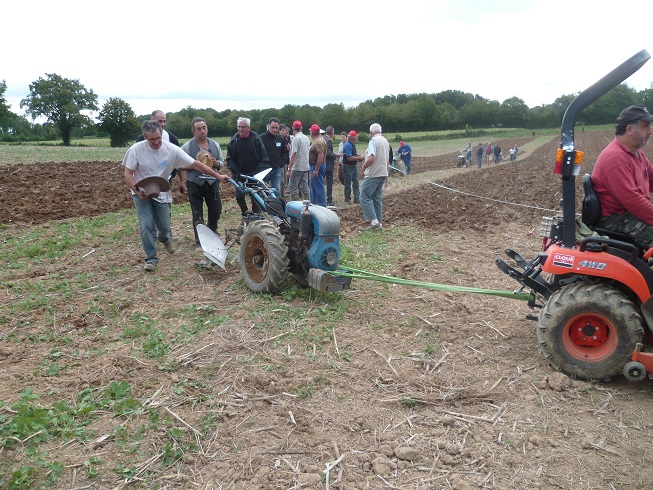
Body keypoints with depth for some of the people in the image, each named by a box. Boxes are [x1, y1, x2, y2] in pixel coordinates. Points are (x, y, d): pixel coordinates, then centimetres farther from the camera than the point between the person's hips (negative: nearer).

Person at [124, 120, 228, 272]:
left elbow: (195, 164, -15)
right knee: (146, 227, -11)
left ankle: (165, 239, 45)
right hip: (141, 194, -1)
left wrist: (218, 176, -16)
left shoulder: (171, 149, -17)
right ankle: (151, 258, 5)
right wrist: (137, 191, -29)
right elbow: (128, 174, -12)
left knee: (164, 226, 8)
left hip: (161, 194, 1)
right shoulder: (136, 149, -18)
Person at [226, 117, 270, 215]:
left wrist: (260, 172, -13)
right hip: (240, 174, 3)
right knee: (239, 196, 1)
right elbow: (229, 158, 7)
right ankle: (244, 211, 24)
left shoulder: (255, 139, -5)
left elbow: (264, 157, -4)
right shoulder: (234, 140, 3)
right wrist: (235, 171, -5)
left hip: (254, 174, -3)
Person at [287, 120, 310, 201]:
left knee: (293, 187, -4)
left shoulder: (296, 139, -13)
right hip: (306, 167, 8)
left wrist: (289, 169, -18)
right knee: (305, 187, 11)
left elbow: (294, 154, -19)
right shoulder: (306, 138, 11)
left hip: (297, 167, -8)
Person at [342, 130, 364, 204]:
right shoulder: (347, 145, -21)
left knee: (356, 183, 7)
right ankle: (347, 199, 14)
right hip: (348, 167, -9)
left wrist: (359, 157, 5)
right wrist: (359, 157, -15)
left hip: (354, 166, 9)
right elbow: (349, 158, -26)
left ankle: (357, 198, 9)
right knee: (348, 184, 3)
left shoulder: (353, 144, 9)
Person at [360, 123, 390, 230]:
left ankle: (374, 221, -11)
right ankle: (379, 222, 14)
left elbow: (371, 159, -25)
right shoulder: (385, 141, 14)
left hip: (373, 174, -9)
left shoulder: (373, 141, -13)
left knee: (365, 197, -5)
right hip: (383, 174, 9)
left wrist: (364, 166, -9)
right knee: (377, 198, 12)